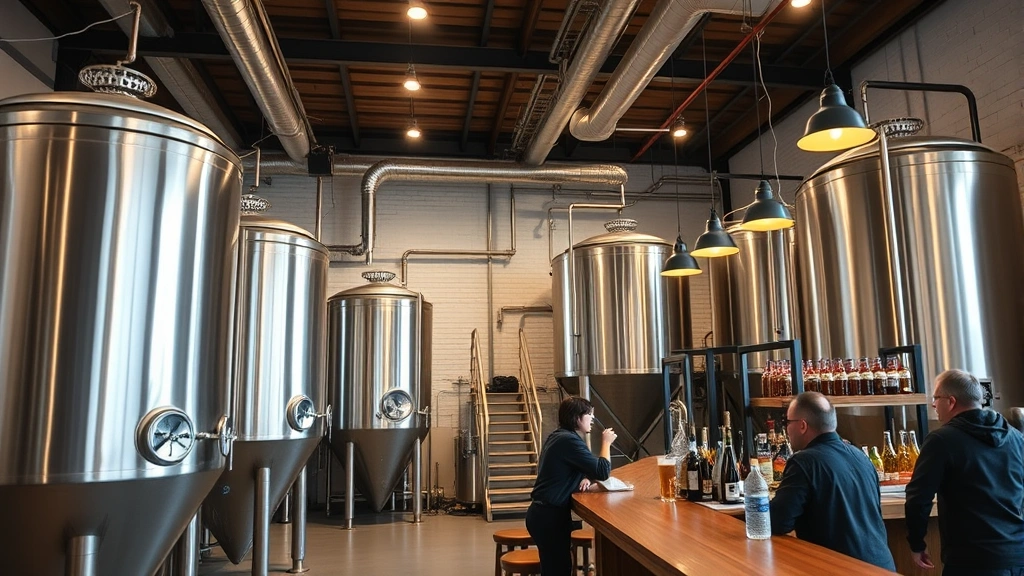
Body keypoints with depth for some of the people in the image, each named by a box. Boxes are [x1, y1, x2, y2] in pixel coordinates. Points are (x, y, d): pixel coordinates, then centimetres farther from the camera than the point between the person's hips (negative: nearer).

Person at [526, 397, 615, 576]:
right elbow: (602, 471, -20)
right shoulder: (569, 440, -20)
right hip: (550, 515, -10)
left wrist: (584, 478, -1)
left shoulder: (559, 436, 11)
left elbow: (573, 469, 21)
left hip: (545, 512, 10)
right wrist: (606, 442, -5)